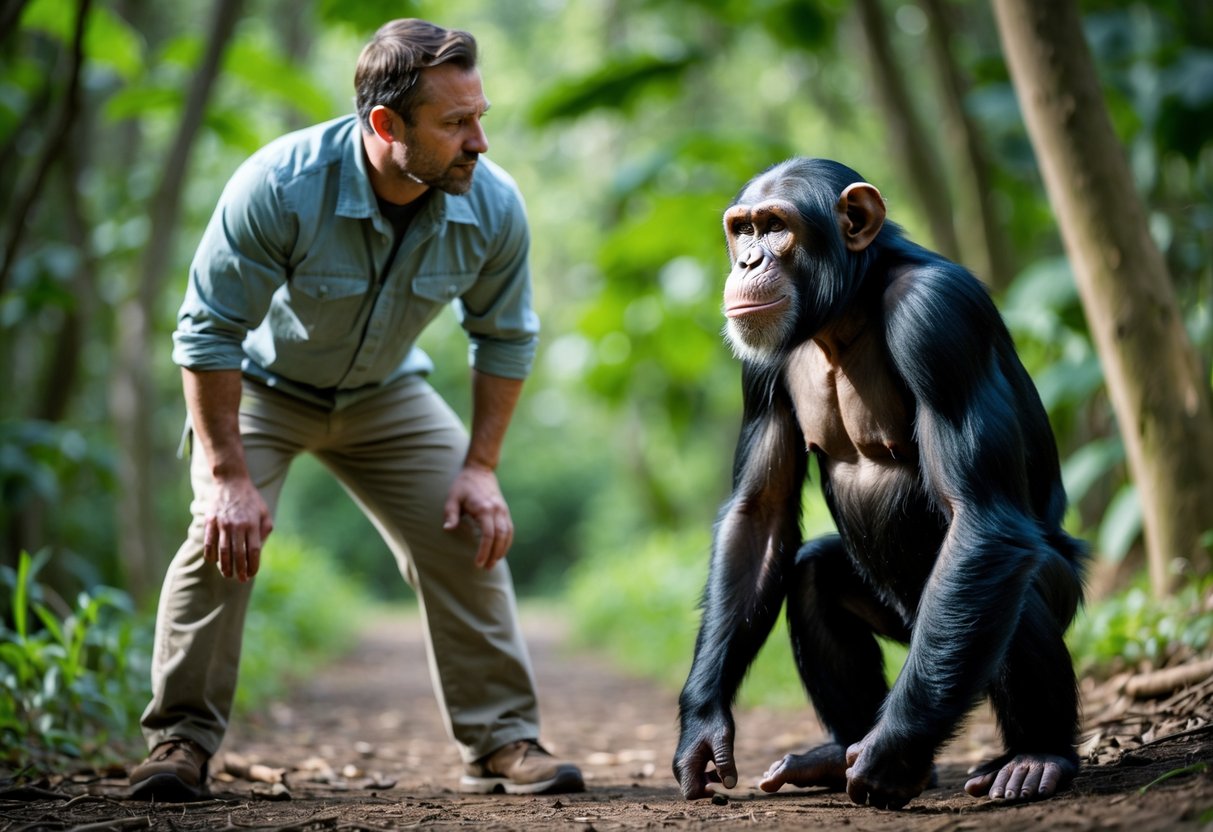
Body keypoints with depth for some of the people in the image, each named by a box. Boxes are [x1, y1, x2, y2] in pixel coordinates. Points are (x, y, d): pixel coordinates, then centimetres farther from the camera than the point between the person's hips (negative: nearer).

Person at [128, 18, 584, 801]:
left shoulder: (494, 207, -23)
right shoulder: (279, 185, -35)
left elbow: (506, 339, -6)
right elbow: (211, 330, -26)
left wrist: (482, 465, -10)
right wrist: (229, 474, -27)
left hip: (385, 393, 4)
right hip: (260, 383, -3)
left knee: (468, 540, -6)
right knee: (225, 532, -23)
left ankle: (504, 742, 6)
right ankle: (182, 738, -8)